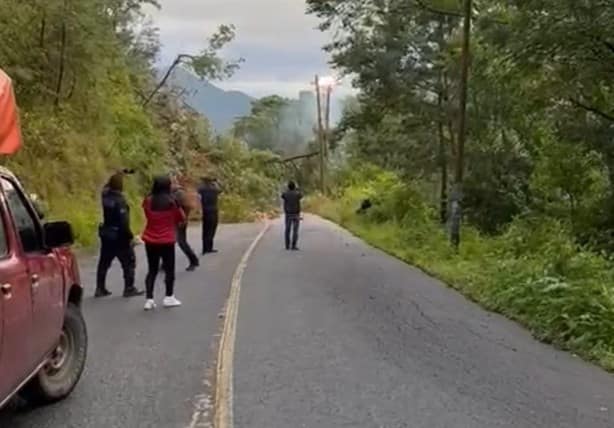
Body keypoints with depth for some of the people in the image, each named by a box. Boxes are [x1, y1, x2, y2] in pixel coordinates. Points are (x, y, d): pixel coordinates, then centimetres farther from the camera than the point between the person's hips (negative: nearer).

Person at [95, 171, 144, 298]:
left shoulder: (105, 196, -1)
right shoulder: (120, 200, -21)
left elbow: (108, 187, 26)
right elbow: (124, 222, -23)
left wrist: (116, 176, 22)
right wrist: (130, 237, -18)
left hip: (106, 234, 7)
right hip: (119, 236, -7)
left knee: (104, 262, 13)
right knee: (129, 262, 4)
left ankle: (100, 289, 18)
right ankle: (129, 289, 5)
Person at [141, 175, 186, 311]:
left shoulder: (148, 201, -5)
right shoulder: (172, 201, -12)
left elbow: (148, 216, 8)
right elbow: (182, 218, -2)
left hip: (150, 240, 3)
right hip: (167, 241, -3)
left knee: (152, 270, 11)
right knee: (169, 269, 12)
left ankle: (149, 299, 6)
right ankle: (169, 297, 18)